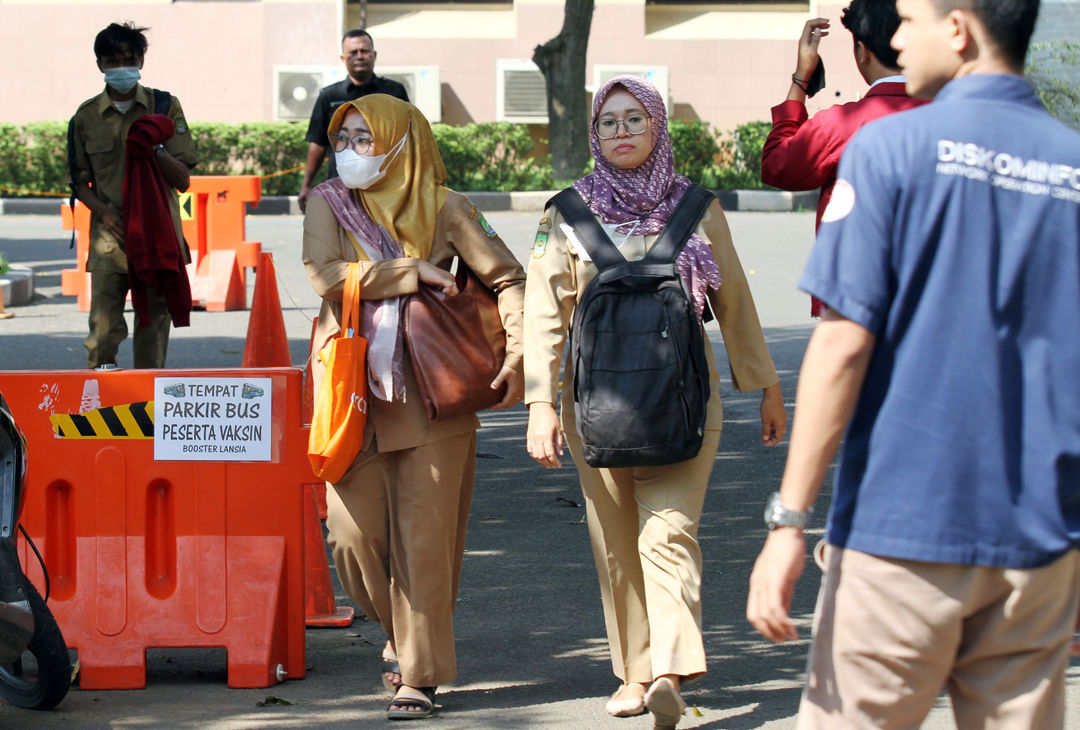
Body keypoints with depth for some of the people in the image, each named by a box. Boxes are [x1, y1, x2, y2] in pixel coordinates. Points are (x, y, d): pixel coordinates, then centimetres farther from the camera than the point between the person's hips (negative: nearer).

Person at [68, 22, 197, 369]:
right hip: (110, 236, 0)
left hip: (158, 234, 0)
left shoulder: (165, 106, 5)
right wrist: (105, 211, -6)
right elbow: (79, 182, 13)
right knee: (104, 329, -11)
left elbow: (182, 180, 3)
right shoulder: (87, 116, 8)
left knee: (153, 327, 1)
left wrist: (155, 148, -15)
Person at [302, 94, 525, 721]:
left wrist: (518, 356, -14)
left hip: (430, 396, -2)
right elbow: (326, 276, -12)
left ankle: (420, 674, 5)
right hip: (353, 391, 2)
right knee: (355, 532, -2)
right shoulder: (328, 204, 5)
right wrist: (409, 272, -16)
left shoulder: (442, 208, 0)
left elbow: (509, 278, 0)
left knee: (424, 538, -3)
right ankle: (402, 631, 25)